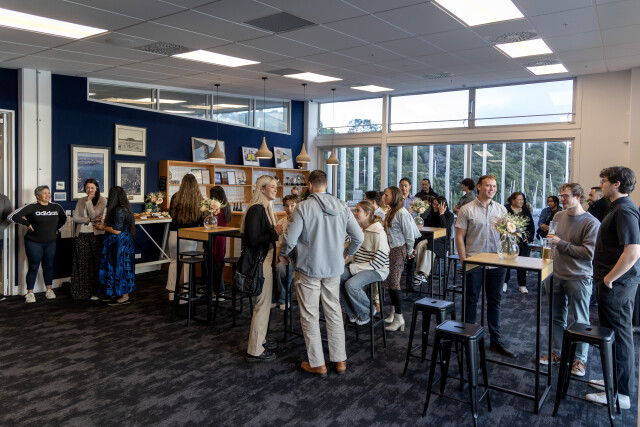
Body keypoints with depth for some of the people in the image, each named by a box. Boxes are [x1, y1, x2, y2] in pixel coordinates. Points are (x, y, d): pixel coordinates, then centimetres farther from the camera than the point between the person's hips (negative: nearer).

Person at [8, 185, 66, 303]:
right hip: (33, 243, -4)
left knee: (49, 266, 10)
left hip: (50, 242, 4)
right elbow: (13, 216, -15)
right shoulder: (31, 207, -10)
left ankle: (49, 290, 21)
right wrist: (27, 224, -11)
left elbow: (63, 219, 23)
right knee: (33, 267, 1)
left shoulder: (56, 207, 4)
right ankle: (30, 293, 10)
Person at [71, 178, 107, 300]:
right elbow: (75, 218, 3)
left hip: (96, 235, -3)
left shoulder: (102, 200, 0)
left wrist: (89, 201, -8)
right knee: (82, 264, 4)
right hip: (82, 235, 3)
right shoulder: (81, 201, 11)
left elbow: (94, 214, -13)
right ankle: (81, 291, 13)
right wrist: (90, 219, -10)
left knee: (96, 263, 0)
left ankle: (95, 291, 8)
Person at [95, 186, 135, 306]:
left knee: (119, 268, -2)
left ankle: (124, 297, 5)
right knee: (123, 268, 14)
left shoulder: (119, 210, -20)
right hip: (125, 241, 10)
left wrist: (103, 227, -7)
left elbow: (117, 230, -22)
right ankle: (118, 294, 24)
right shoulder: (125, 208, 11)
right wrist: (105, 225, 20)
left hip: (120, 244, -10)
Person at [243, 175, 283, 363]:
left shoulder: (265, 208, 13)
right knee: (263, 304, -4)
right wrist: (275, 233, -21)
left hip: (266, 260, 10)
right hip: (260, 262, -10)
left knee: (264, 303, 18)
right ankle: (254, 351, 7)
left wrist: (275, 231, 8)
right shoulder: (256, 210, -18)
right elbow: (253, 240, -23)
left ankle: (259, 340, 33)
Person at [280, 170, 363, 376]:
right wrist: (346, 253, 18)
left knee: (310, 316, 8)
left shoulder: (304, 207, -14)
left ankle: (317, 363, 17)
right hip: (334, 268, 4)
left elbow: (290, 239, -16)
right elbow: (358, 236, 1)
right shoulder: (342, 207, -1)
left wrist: (283, 255, 5)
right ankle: (340, 361, 23)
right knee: (334, 313, 15)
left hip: (309, 269, -4)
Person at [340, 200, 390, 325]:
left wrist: (355, 268, -19)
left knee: (351, 285, -29)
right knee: (337, 278, -15)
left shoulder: (378, 233, -18)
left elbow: (380, 261, -21)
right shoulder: (360, 229, 9)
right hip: (358, 266, 8)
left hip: (377, 270, -8)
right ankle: (353, 313, 1)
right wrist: (348, 262, 1)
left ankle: (367, 313, -1)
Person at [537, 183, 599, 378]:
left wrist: (561, 244, -19)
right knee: (556, 317, 15)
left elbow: (589, 253, -20)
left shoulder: (591, 223, -13)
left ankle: (580, 359, 21)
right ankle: (557, 353, 29)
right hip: (556, 275, 6)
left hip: (578, 278, -6)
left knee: (581, 321, 7)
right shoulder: (559, 216, 6)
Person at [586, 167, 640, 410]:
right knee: (611, 332, 18)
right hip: (615, 282, 10)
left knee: (618, 335, 0)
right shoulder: (617, 208, 13)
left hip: (617, 284, -10)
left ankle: (620, 394, 11)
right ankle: (614, 380, 32)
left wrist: (609, 278, -20)